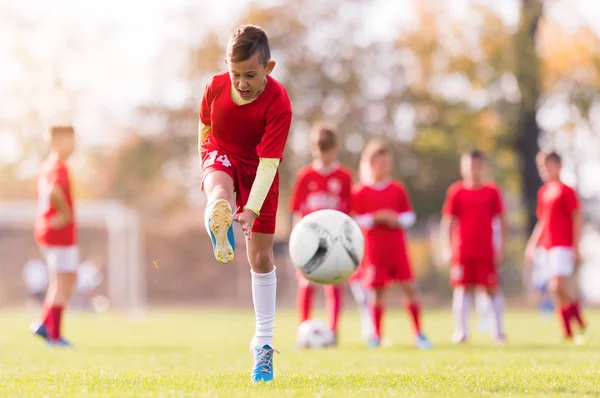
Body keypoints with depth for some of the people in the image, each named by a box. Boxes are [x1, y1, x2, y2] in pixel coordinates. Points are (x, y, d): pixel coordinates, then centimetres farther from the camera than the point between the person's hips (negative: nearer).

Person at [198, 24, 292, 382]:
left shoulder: (278, 104, -29)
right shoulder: (217, 87, -19)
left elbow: (268, 163, -32)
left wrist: (252, 210, -41)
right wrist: (208, 166, 14)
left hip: (258, 171, -3)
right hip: (221, 156, 3)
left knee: (261, 255, -1)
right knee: (219, 194, -39)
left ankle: (264, 342, 6)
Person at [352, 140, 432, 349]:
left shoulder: (398, 189, 8)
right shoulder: (360, 191, 0)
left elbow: (410, 216, 10)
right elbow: (356, 221, -2)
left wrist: (398, 219, -10)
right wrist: (376, 218, -15)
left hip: (397, 247, 2)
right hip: (374, 249, -2)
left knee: (409, 287, -5)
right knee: (377, 291, 2)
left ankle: (418, 334, -1)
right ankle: (376, 335, 14)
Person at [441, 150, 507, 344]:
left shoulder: (492, 192, 3)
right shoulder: (456, 192, 2)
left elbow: (502, 221, 7)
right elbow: (448, 222, 4)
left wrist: (502, 247, 2)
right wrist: (448, 248, -2)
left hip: (486, 251, 0)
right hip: (462, 251, 0)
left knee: (492, 288, 1)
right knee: (463, 289, 0)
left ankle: (498, 331, 9)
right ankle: (461, 331, 4)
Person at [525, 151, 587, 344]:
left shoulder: (566, 191, -7)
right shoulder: (543, 192, 15)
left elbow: (577, 219, -8)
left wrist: (576, 246, -13)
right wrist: (532, 245, 19)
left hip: (564, 245, -7)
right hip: (548, 246, 7)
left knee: (558, 286, -18)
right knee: (558, 290, 6)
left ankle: (581, 324, -2)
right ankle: (568, 333, 11)